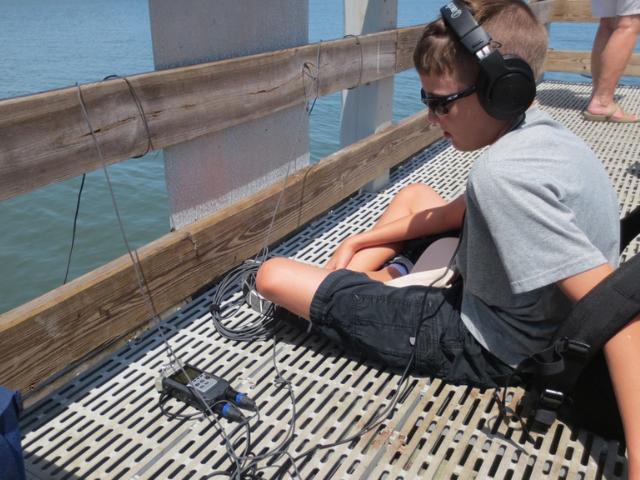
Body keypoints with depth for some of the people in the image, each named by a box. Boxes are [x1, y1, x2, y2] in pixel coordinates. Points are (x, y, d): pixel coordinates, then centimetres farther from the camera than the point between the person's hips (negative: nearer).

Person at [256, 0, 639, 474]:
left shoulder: (503, 174, -33)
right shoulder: (547, 133, -2)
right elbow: (460, 211, 10)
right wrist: (364, 239, 13)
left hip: (481, 347, -9)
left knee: (272, 275, -9)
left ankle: (383, 284, 15)